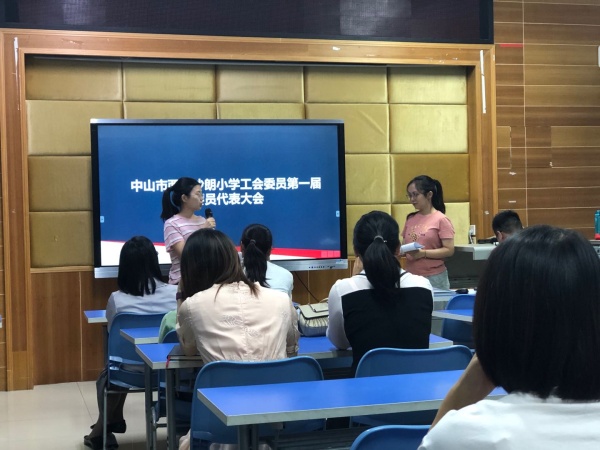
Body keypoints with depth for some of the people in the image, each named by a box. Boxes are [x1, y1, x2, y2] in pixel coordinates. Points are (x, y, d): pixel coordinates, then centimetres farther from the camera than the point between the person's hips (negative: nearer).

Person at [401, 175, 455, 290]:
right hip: (411, 276, 4)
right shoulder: (411, 219, 10)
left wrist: (423, 253, -20)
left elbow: (449, 250, -10)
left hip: (434, 278, -4)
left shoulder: (441, 220, -5)